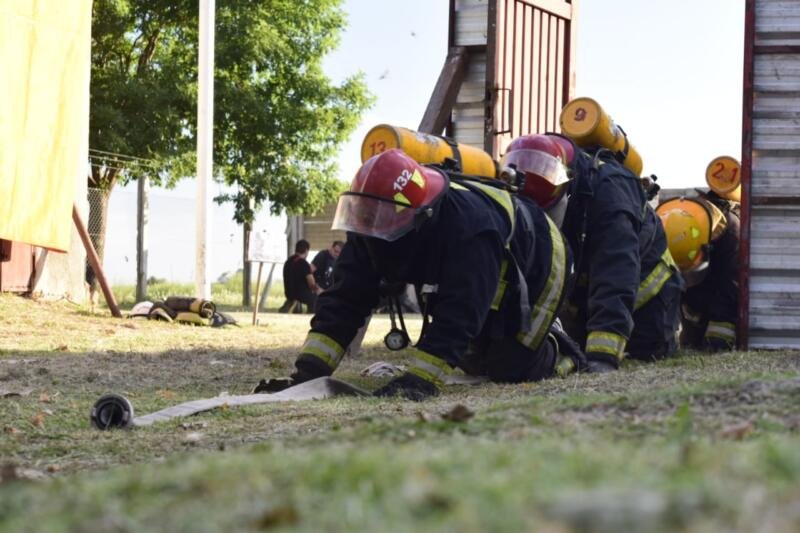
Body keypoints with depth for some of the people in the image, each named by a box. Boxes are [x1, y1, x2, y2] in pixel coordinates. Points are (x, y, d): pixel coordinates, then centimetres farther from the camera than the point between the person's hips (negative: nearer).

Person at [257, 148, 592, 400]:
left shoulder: (469, 226, -47)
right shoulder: (372, 227, -25)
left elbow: (458, 314, -52)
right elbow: (345, 299, -27)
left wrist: (418, 381, -61)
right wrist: (309, 370, -39)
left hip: (536, 264, -7)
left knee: (508, 368, -13)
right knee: (473, 361, 12)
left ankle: (560, 353, 17)